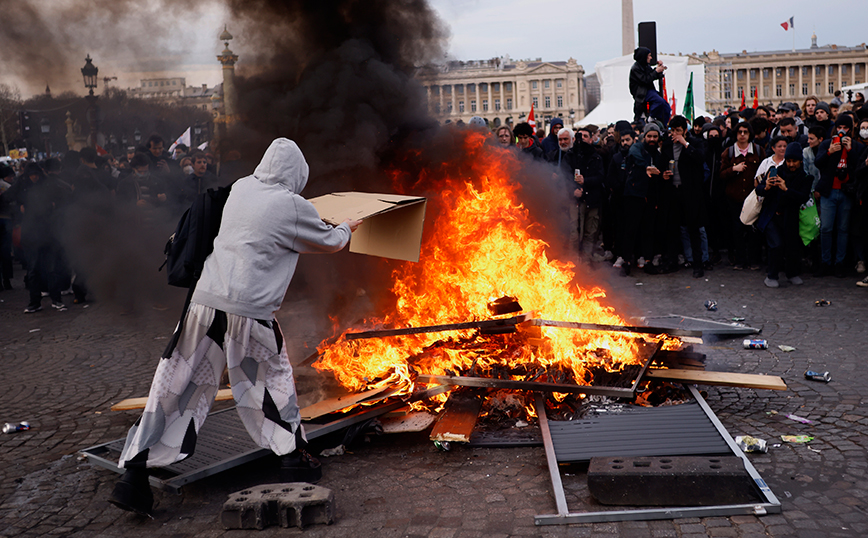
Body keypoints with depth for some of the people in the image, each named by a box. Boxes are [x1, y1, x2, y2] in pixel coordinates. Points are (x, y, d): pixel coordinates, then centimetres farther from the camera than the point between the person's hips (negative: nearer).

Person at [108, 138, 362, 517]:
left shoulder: (240, 188, 12)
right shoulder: (293, 207, -3)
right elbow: (329, 242, 14)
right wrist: (346, 229, 36)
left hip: (205, 301, 4)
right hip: (249, 312, -4)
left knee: (176, 387, 7)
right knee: (272, 379, 18)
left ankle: (134, 476, 8)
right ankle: (296, 462, 27)